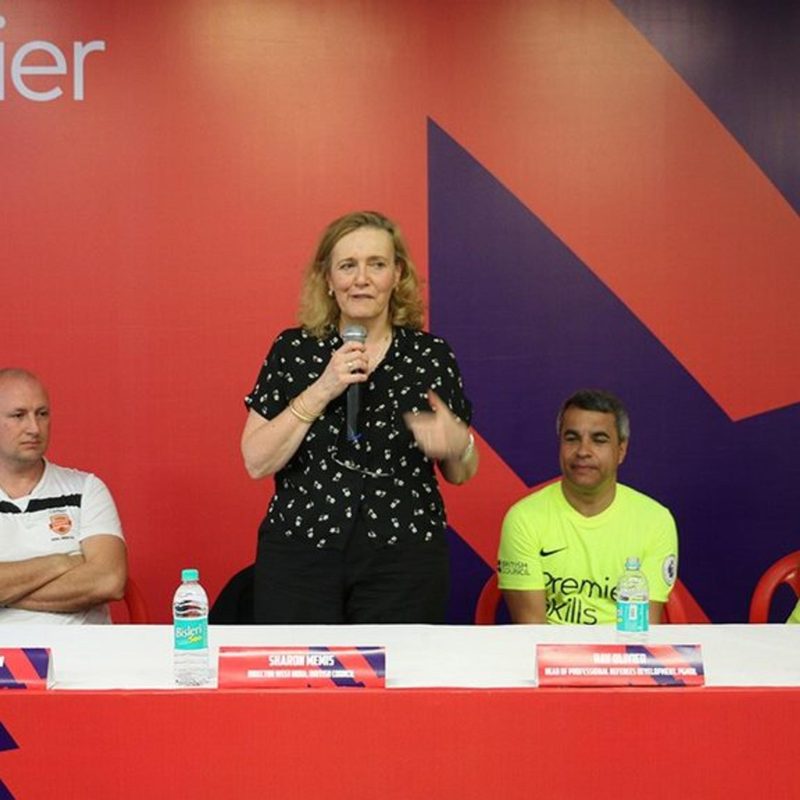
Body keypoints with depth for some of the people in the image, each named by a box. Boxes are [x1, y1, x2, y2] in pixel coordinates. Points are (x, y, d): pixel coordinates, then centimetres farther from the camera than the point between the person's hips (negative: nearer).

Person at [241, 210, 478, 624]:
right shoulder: (292, 350, 2)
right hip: (299, 555, 0)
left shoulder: (431, 355, 3)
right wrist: (322, 390, -15)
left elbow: (461, 474, 9)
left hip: (405, 559, 1)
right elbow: (257, 462, -5)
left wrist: (457, 445, -14)